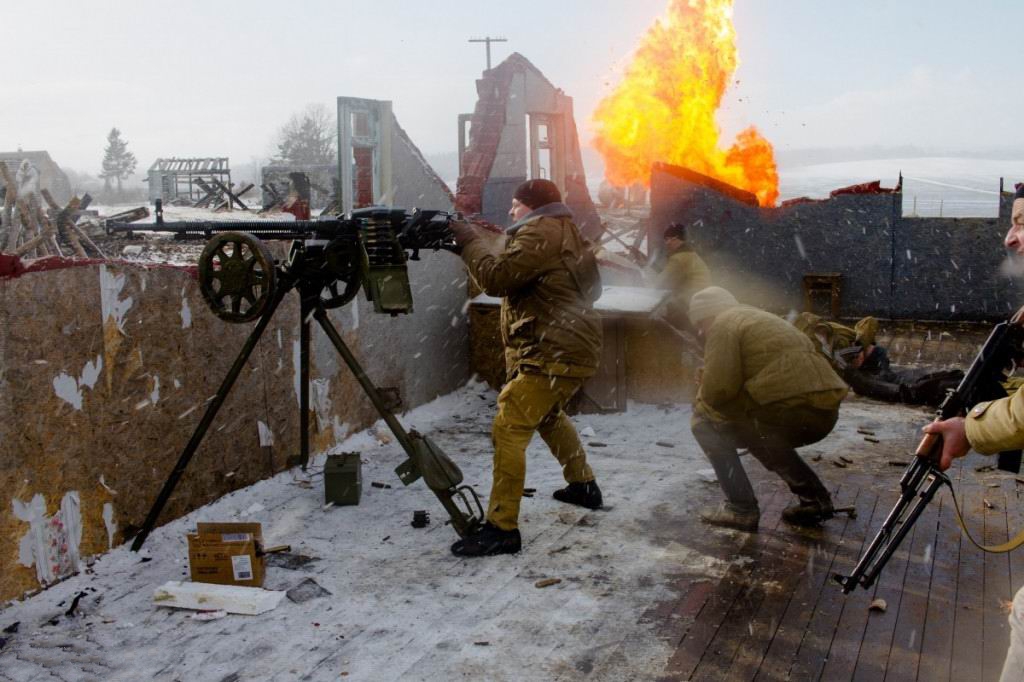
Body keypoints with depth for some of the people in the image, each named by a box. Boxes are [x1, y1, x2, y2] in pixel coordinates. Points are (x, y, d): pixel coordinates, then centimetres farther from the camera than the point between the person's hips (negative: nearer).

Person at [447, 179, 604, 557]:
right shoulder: (566, 231, 21)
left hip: (552, 353, -11)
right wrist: (477, 241, 10)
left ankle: (501, 528, -17)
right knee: (549, 415, 32)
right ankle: (583, 484, 45)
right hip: (575, 350, 11)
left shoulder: (540, 231, -10)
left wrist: (469, 240, -4)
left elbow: (497, 277, -17)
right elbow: (512, 266, 21)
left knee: (508, 430, -14)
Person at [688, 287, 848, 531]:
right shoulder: (756, 317, 29)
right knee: (757, 430, 34)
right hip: (825, 413, 9)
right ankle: (814, 498, 24)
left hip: (793, 411, -9)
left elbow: (718, 389, -8)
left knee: (706, 421, 5)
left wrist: (700, 401, 12)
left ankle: (741, 509, 2)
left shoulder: (723, 324, 2)